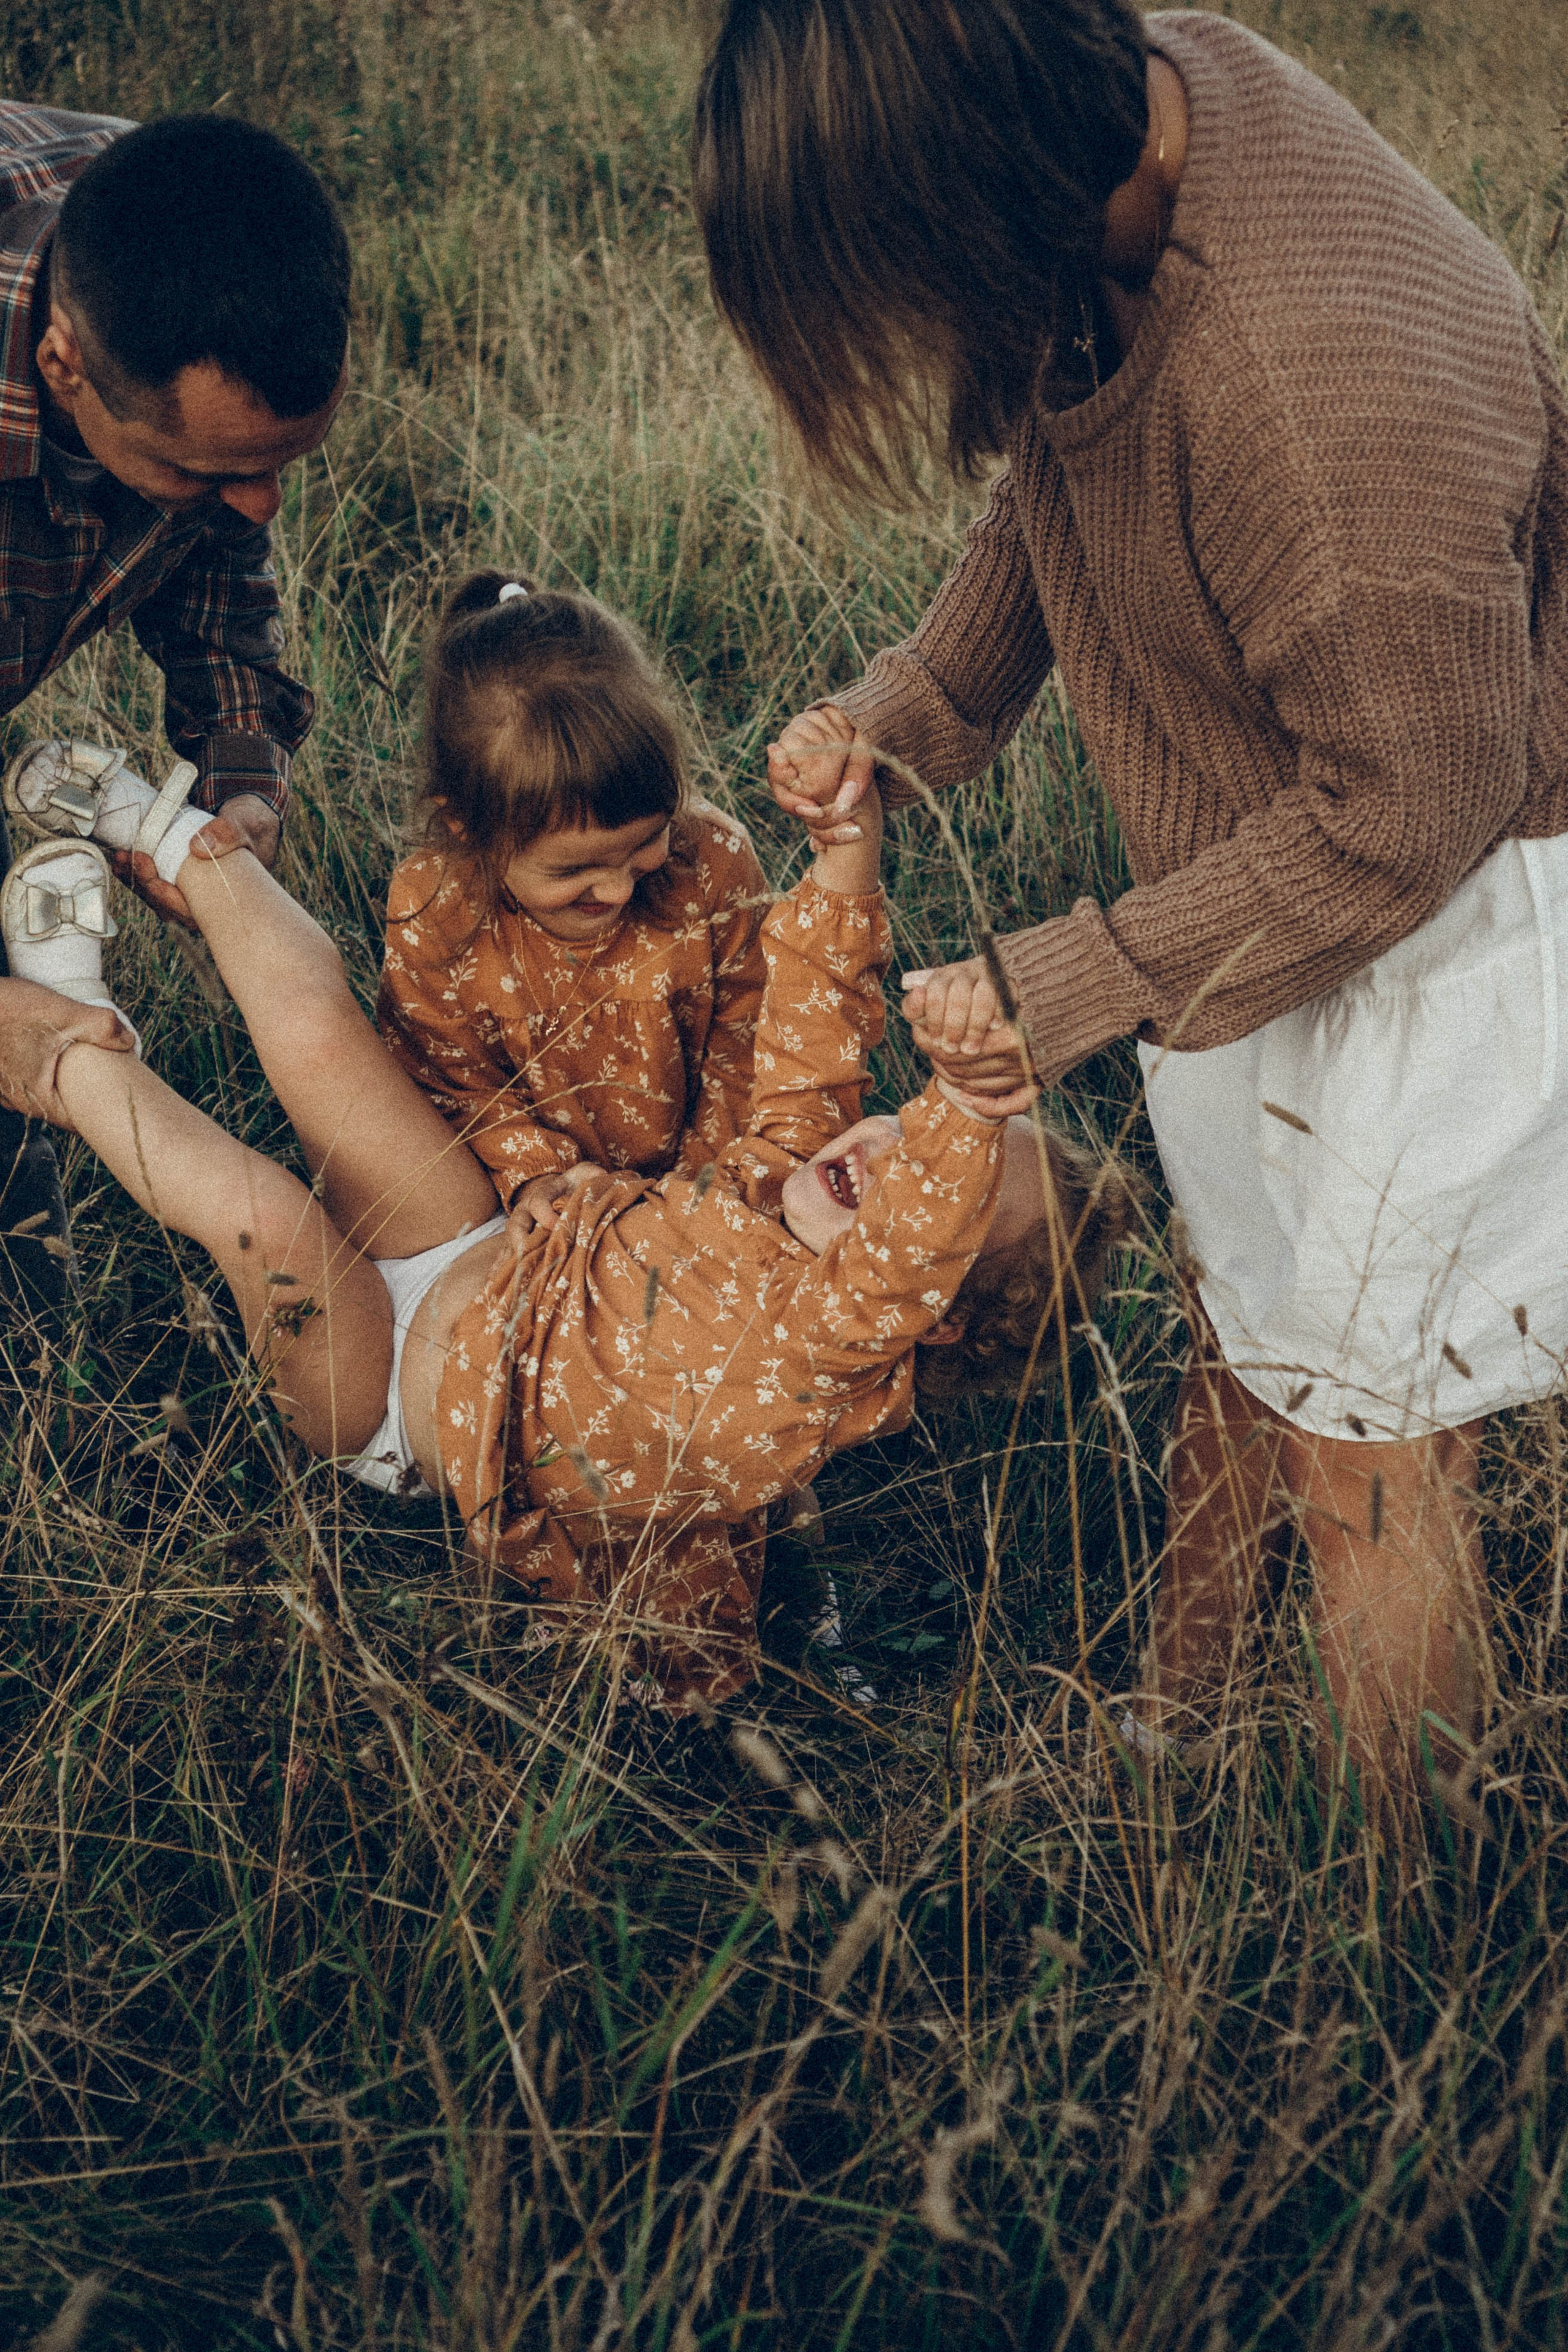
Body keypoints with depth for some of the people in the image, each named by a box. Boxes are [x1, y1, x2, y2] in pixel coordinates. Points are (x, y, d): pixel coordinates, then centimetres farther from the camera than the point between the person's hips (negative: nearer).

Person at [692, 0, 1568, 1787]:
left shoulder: (1330, 382, -39)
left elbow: (1411, 805, -27)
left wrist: (1076, 987, -20)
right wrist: (905, 708, -5)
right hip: (1273, 857, 8)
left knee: (1358, 1440, 6)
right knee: (1238, 1333, 23)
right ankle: (1173, 1734, 44)